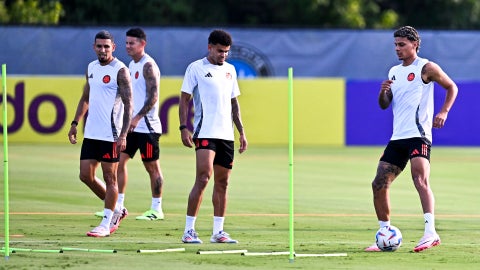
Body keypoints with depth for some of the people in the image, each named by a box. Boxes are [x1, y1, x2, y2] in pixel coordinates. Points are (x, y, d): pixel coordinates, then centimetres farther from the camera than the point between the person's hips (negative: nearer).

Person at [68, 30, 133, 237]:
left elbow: (128, 105, -13)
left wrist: (123, 135, -20)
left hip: (110, 134, -8)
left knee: (109, 178, -1)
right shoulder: (91, 68, 13)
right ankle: (115, 211, 23)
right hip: (91, 133, 8)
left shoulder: (120, 70, -10)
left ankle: (106, 223, 5)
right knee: (86, 175, 7)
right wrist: (75, 123, 18)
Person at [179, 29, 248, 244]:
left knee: (222, 183, 7)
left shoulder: (230, 70, 16)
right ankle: (189, 230, -12)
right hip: (205, 133, -6)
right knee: (203, 178, -15)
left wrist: (242, 132, 17)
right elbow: (184, 99, -2)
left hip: (226, 135, 6)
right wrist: (184, 128, -12)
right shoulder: (196, 68, -1)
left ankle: (218, 231, 13)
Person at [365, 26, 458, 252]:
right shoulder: (394, 72, 19)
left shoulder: (426, 68, -1)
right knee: (379, 184, 3)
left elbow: (452, 87, 5)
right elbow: (384, 105, 19)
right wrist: (383, 92, -3)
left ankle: (430, 233, -34)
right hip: (397, 138, 8)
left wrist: (443, 112, -9)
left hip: (418, 136, -8)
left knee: (420, 179, -25)